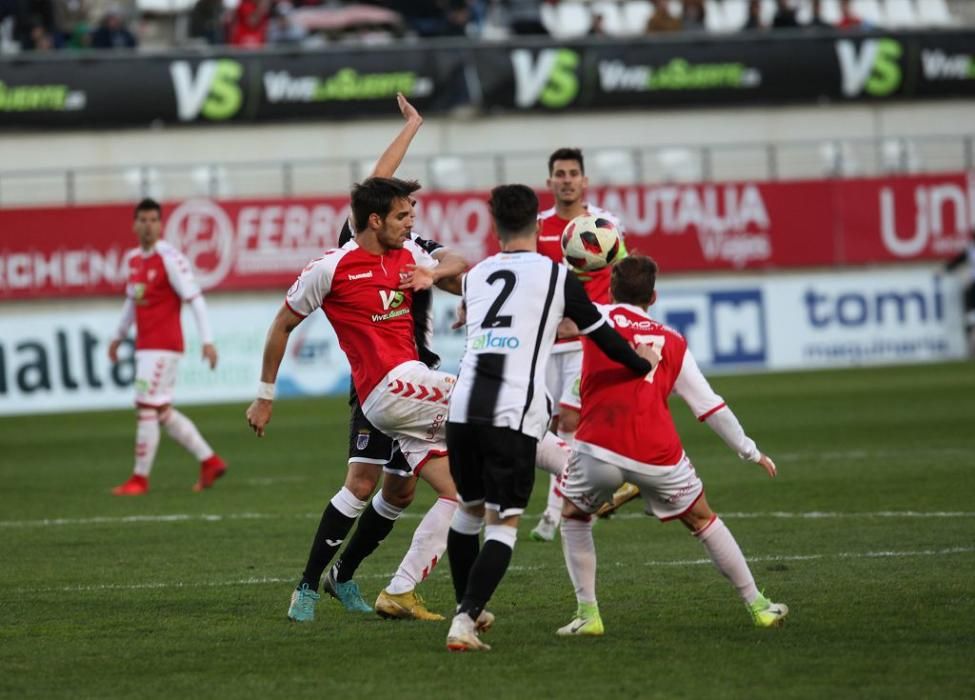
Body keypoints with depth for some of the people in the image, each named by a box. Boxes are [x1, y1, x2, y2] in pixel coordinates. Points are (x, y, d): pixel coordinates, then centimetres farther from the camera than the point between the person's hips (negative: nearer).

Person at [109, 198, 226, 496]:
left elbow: (195, 299, -16)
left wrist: (207, 340, -21)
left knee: (146, 408, -7)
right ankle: (210, 461, 20)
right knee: (162, 412, 11)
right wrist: (119, 335, 30)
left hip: (163, 346, -8)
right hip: (145, 346, 8)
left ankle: (140, 478, 1)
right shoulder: (132, 259, 11)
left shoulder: (169, 258, -13)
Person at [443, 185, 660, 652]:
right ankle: (464, 622, -15)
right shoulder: (555, 276, 5)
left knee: (469, 509, 23)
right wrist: (642, 364, 34)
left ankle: (467, 609, 35)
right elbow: (600, 334, 14)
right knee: (502, 524, 0)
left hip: (464, 407, 4)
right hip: (514, 415, -4)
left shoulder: (475, 277, 18)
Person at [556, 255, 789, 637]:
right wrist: (750, 451, 26)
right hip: (658, 455, 2)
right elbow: (709, 405, 19)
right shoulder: (672, 342, 18)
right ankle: (758, 605, 29)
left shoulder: (600, 317, 12)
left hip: (598, 448, -2)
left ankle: (587, 613, 15)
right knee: (702, 520, 23)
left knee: (574, 516, 25)